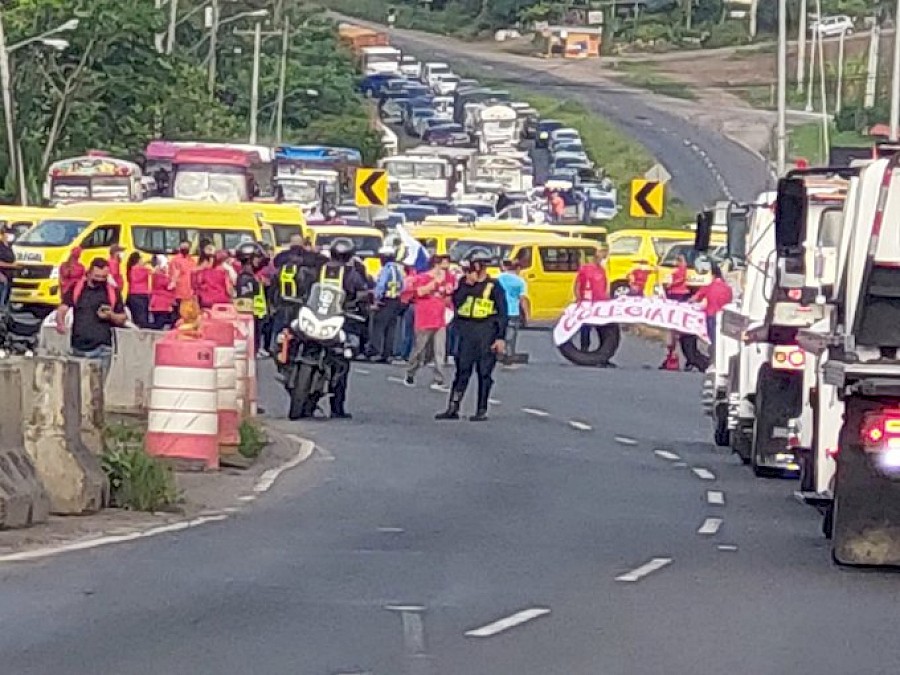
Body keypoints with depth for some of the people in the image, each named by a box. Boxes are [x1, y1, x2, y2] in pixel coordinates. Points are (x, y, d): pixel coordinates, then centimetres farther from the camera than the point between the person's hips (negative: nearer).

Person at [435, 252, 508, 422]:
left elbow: (502, 313, -2)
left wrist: (500, 337, -8)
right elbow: (456, 302, -4)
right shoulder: (464, 282, 10)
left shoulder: (493, 286, -1)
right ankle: (453, 408, 4)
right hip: (466, 332, 3)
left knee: (484, 372, 0)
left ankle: (482, 410, 6)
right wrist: (467, 285, -11)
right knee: (462, 370, 3)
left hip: (487, 332, -3)